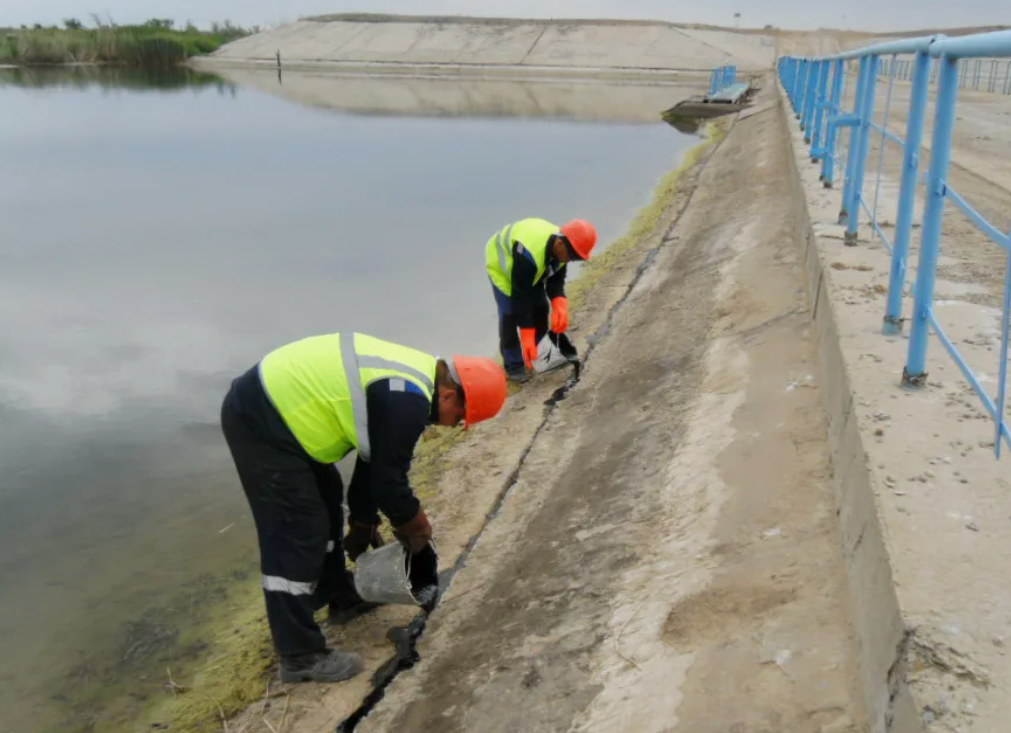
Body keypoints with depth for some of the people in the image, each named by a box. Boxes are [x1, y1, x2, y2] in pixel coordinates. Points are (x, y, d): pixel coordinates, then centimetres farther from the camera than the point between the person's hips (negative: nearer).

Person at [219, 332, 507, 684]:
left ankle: (342, 598, 40)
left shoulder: (412, 378, 9)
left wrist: (363, 523, 24)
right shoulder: (407, 401, -22)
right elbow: (388, 483, -15)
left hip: (275, 404, 11)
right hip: (259, 422, -11)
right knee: (295, 539, -6)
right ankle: (300, 657, 4)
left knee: (326, 509, 22)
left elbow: (375, 463, 18)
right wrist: (418, 529, 5)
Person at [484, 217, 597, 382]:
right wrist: (527, 337, -35)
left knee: (540, 310, 4)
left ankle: (531, 355, 22)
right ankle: (514, 365, 1)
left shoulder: (559, 247, -21)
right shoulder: (529, 255, -44)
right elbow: (521, 296, -38)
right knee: (510, 315, -14)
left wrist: (560, 306, -32)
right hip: (501, 266, -7)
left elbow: (556, 280, -11)